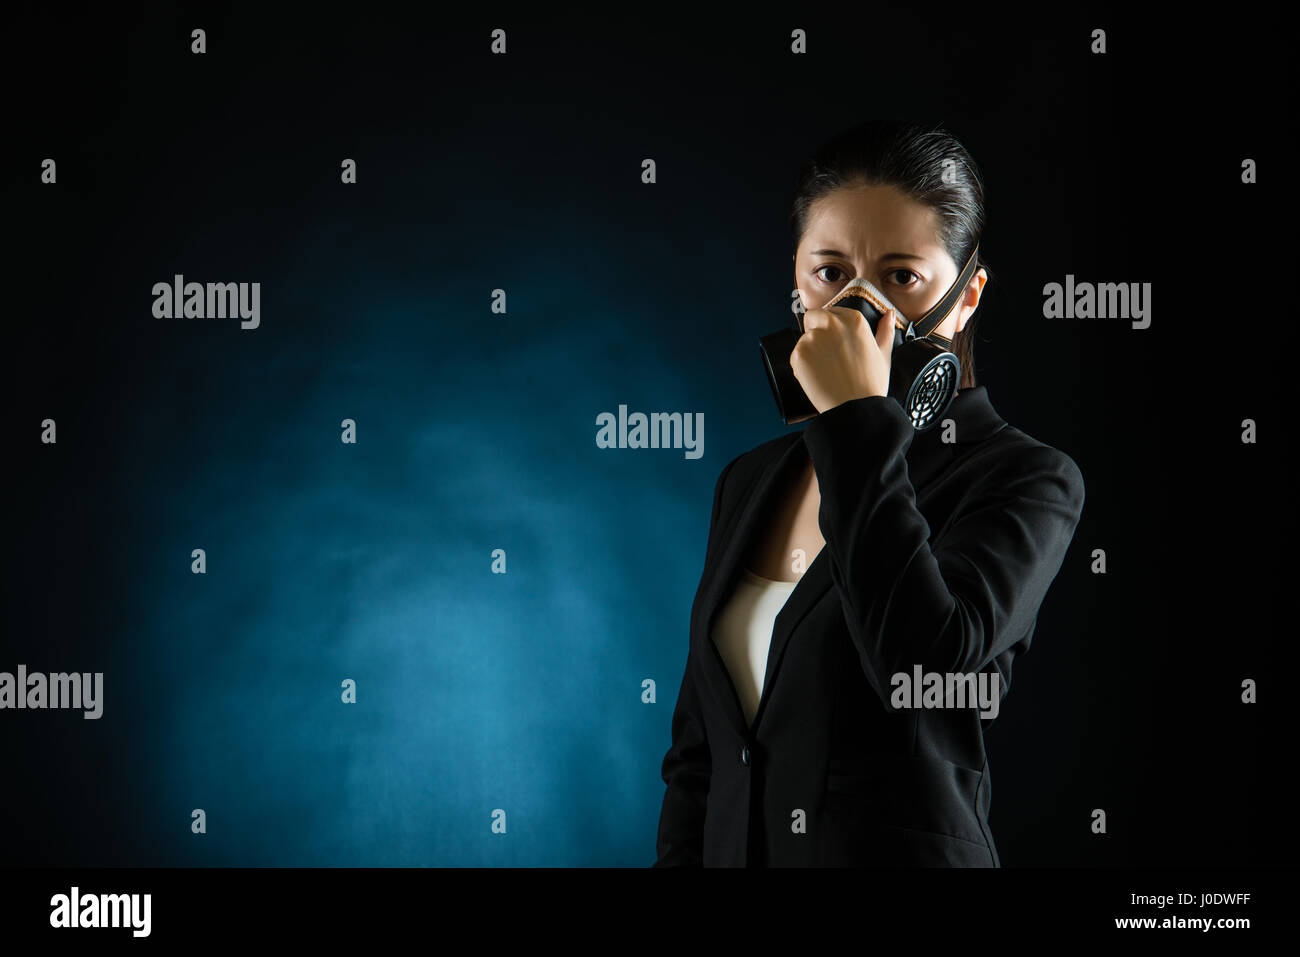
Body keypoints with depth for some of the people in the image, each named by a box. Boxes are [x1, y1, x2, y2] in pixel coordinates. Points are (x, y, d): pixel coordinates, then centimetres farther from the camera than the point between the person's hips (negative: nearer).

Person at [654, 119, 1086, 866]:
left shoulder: (1028, 481, -10)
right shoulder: (752, 483, 6)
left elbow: (927, 661, -27)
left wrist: (859, 416, -22)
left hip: (907, 851, -5)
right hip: (735, 848, 5)